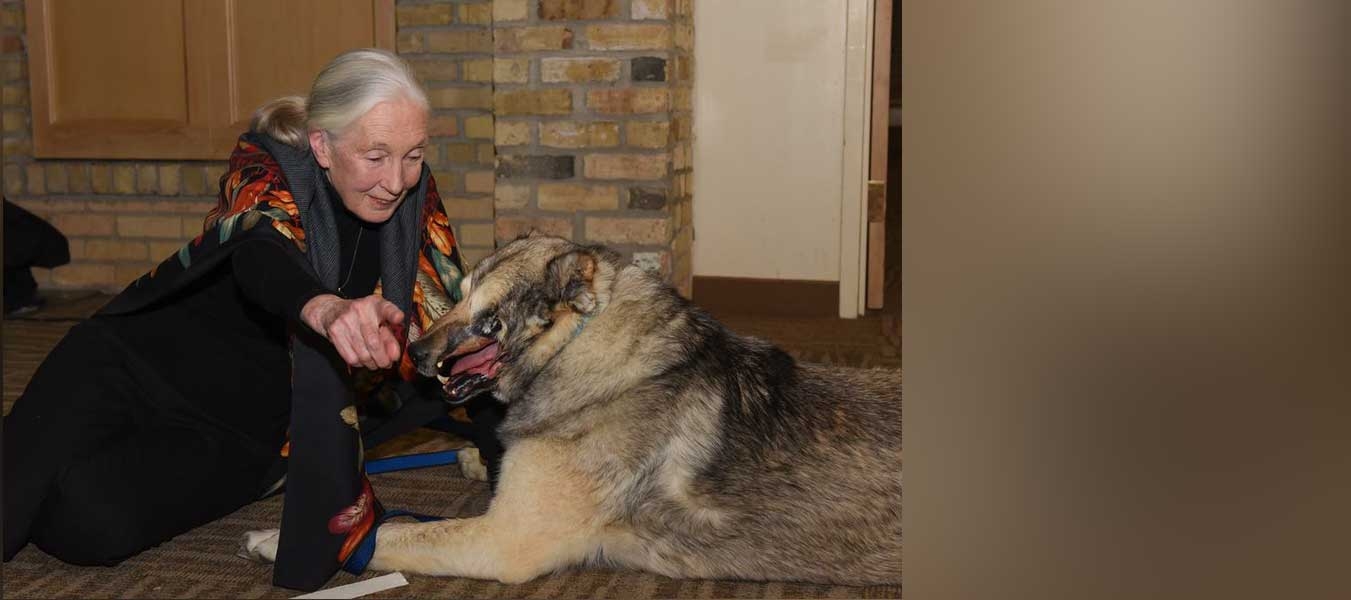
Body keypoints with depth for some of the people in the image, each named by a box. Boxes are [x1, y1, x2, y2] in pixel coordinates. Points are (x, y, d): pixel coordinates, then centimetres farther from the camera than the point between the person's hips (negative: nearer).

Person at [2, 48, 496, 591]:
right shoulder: (265, 168, -16)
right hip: (140, 361, -2)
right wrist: (327, 309, -61)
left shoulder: (414, 198, -6)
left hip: (241, 431, 2)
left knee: (92, 518, -23)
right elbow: (261, 257, -38)